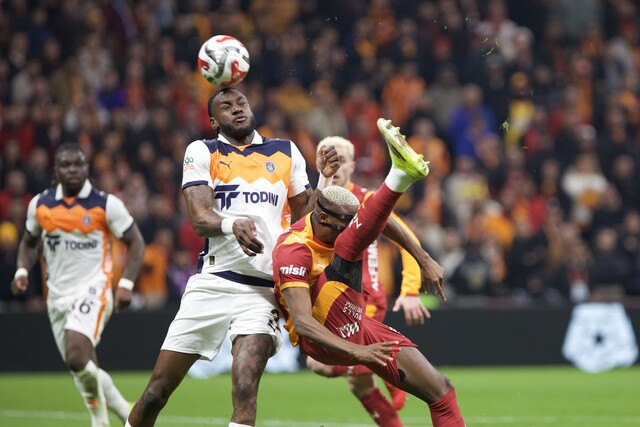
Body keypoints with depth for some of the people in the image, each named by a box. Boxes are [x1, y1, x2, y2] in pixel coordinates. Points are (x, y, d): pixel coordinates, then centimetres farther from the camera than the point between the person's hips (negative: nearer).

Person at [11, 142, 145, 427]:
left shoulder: (106, 205, -6)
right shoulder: (39, 204, 5)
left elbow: (135, 242, 0)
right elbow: (29, 242, 21)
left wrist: (126, 283, -11)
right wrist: (22, 271, 2)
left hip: (92, 290, -5)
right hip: (58, 295, 5)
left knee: (76, 357, -25)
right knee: (85, 369, 8)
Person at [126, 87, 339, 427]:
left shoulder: (286, 153, 15)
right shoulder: (202, 153, 7)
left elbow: (302, 217, 20)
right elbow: (199, 219, -8)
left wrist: (325, 180, 2)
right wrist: (232, 225, -30)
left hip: (263, 290, 0)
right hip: (212, 283, 0)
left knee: (244, 392, -20)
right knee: (158, 390, 2)